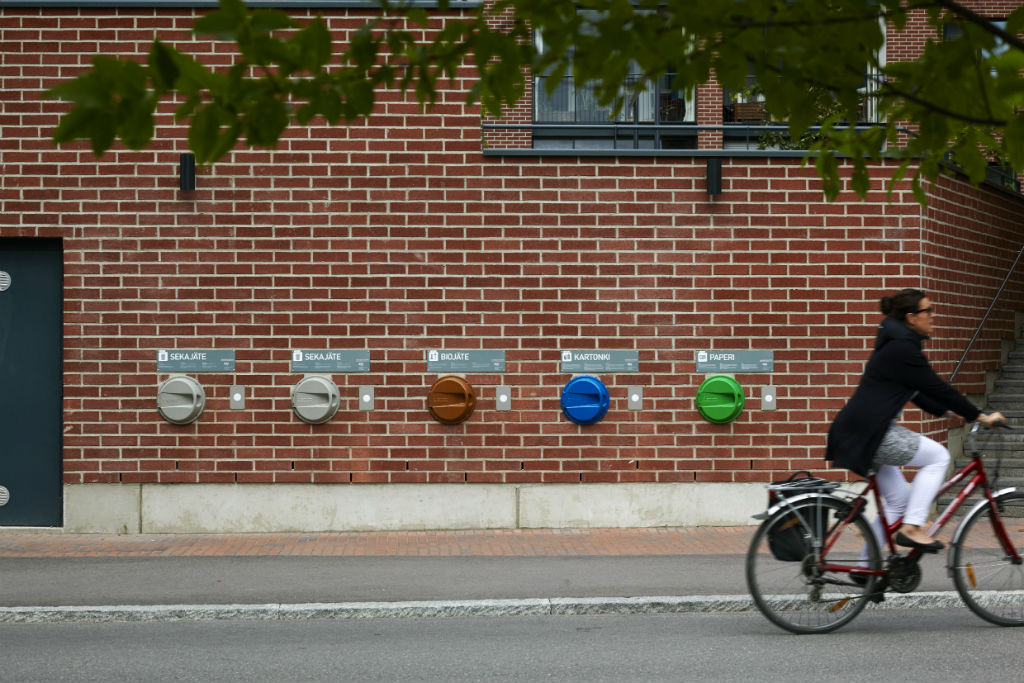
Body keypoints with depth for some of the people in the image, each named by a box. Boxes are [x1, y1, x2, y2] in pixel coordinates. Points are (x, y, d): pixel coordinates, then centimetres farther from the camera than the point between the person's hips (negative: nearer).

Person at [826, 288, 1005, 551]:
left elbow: (919, 392, 25)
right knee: (938, 456, -7)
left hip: (861, 433, 10)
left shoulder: (897, 344, 17)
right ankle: (912, 528, -8)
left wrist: (949, 411, 21)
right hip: (868, 433, -10)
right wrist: (981, 416, -6)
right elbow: (938, 389, -13)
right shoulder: (903, 349, -15)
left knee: (898, 500, 13)